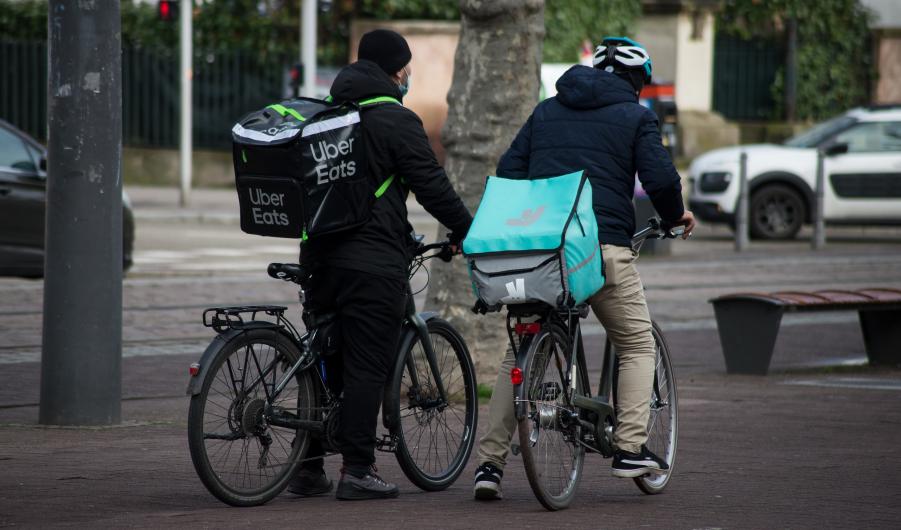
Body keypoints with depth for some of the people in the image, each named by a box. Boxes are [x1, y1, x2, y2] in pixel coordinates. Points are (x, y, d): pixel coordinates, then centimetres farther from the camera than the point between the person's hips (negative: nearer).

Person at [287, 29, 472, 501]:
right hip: (373, 262, -7)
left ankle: (308, 469, 13)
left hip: (321, 255, 8)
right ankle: (356, 471, -6)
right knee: (366, 366, -5)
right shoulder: (395, 120, -9)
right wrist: (469, 232, 2)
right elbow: (432, 186, -10)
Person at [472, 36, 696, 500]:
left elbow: (508, 171, 15)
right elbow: (660, 178, -3)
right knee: (637, 346, 14)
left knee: (519, 353, 12)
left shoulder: (546, 112, 20)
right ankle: (630, 447, 1)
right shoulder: (635, 117, 7)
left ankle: (490, 462, 2)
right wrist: (675, 215, 16)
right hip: (604, 244, -4)